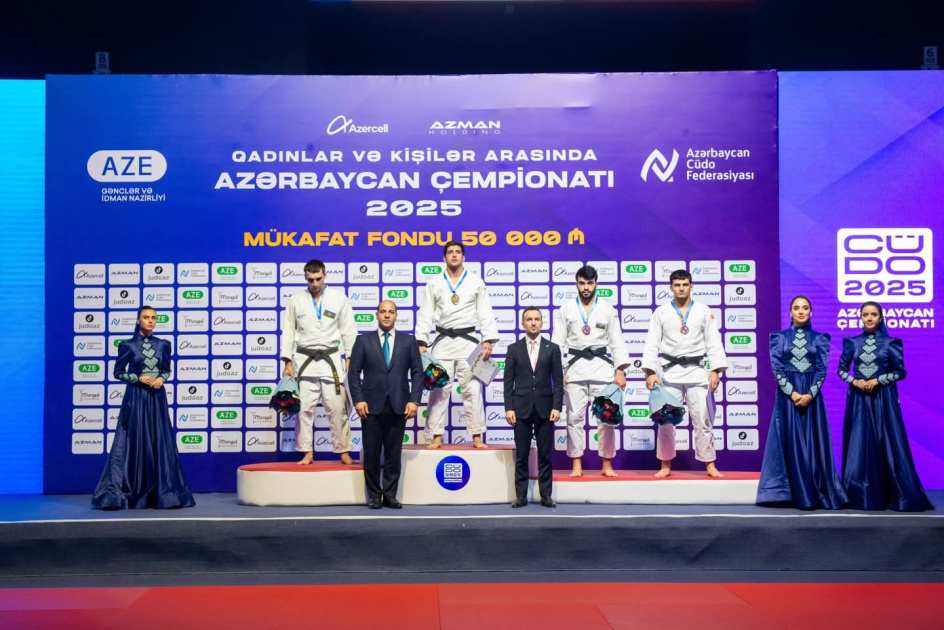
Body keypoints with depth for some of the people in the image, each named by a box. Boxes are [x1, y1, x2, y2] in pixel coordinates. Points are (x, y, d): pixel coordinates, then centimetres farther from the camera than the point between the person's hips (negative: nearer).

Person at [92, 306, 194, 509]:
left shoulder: (163, 345, 5)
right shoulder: (129, 346, -3)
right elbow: (118, 372, 1)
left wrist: (161, 378, -6)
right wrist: (139, 378, -12)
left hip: (157, 398, 3)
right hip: (136, 398, -3)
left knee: (161, 444, 3)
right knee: (135, 444, -3)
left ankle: (163, 493, 9)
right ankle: (132, 494, 3)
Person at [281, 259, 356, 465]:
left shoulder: (339, 298, 2)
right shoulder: (296, 299, 3)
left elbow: (348, 330, 4)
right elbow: (288, 331, 5)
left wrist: (350, 358, -1)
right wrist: (287, 362, 0)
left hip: (331, 359, -1)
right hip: (304, 360, 1)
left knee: (337, 408, -1)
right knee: (304, 408, 2)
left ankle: (343, 451, 8)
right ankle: (307, 452, 10)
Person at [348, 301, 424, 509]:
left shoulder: (408, 340, 8)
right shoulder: (363, 340, 6)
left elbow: (417, 372, 5)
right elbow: (354, 372, 2)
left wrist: (414, 400, -5)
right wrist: (358, 399, -8)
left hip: (398, 406, 1)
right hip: (372, 405, -1)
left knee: (394, 453, 5)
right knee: (371, 453, 2)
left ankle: (390, 495, 13)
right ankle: (374, 495, 12)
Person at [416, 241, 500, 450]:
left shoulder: (476, 281, 6)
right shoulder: (435, 283, 8)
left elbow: (485, 313, 3)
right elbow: (425, 314, 5)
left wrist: (488, 340, -8)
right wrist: (421, 342, -5)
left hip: (468, 340, -1)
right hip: (443, 341, 1)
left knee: (472, 389, -1)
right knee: (438, 390, 1)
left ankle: (477, 437, 4)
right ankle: (437, 437, 6)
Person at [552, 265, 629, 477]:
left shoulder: (608, 310, 6)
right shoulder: (565, 310, 5)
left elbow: (617, 341, 5)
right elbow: (558, 342, 3)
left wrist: (620, 370, -3)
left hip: (601, 366, 0)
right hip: (574, 367, 0)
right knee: (575, 416, 2)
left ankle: (607, 465, 9)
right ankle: (576, 465, 10)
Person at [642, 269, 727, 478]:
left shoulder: (703, 311, 4)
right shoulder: (661, 312, 3)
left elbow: (713, 342, 1)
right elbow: (652, 344, 0)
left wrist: (716, 370, -9)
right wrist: (650, 372, -10)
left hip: (697, 370, 0)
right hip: (670, 371, 0)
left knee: (702, 419, 2)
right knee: (666, 420, 3)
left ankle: (710, 465, 11)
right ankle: (666, 465, 14)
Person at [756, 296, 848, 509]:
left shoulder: (819, 338, 6)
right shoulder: (779, 338, 5)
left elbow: (822, 369, 0)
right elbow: (777, 368, -3)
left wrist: (810, 394, -12)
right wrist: (792, 393, -13)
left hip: (812, 394, 1)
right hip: (787, 394, 0)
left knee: (814, 442, 1)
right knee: (791, 442, 0)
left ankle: (816, 493, 7)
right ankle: (798, 495, 5)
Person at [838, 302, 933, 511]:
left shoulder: (891, 343, 0)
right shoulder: (852, 342, 6)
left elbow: (900, 372, 0)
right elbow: (841, 369, 9)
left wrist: (877, 381, -11)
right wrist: (854, 381, -8)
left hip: (883, 399, -2)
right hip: (858, 399, 2)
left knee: (888, 445, -2)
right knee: (859, 446, 1)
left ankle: (900, 496, 5)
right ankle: (861, 496, 8)